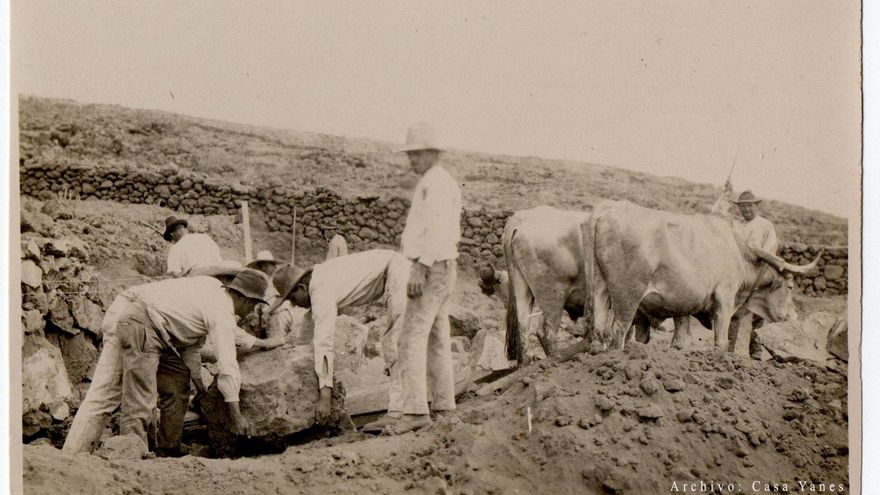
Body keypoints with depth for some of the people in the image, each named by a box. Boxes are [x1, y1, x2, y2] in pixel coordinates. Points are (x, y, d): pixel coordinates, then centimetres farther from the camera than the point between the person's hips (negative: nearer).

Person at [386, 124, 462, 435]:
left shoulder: (435, 182, -10)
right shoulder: (444, 182, 22)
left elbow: (438, 227, -21)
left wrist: (420, 268, -26)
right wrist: (410, 239, 17)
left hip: (431, 268, -11)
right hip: (443, 268, 11)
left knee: (412, 338, -14)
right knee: (437, 339, 12)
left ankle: (415, 410, -19)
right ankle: (443, 406, 15)